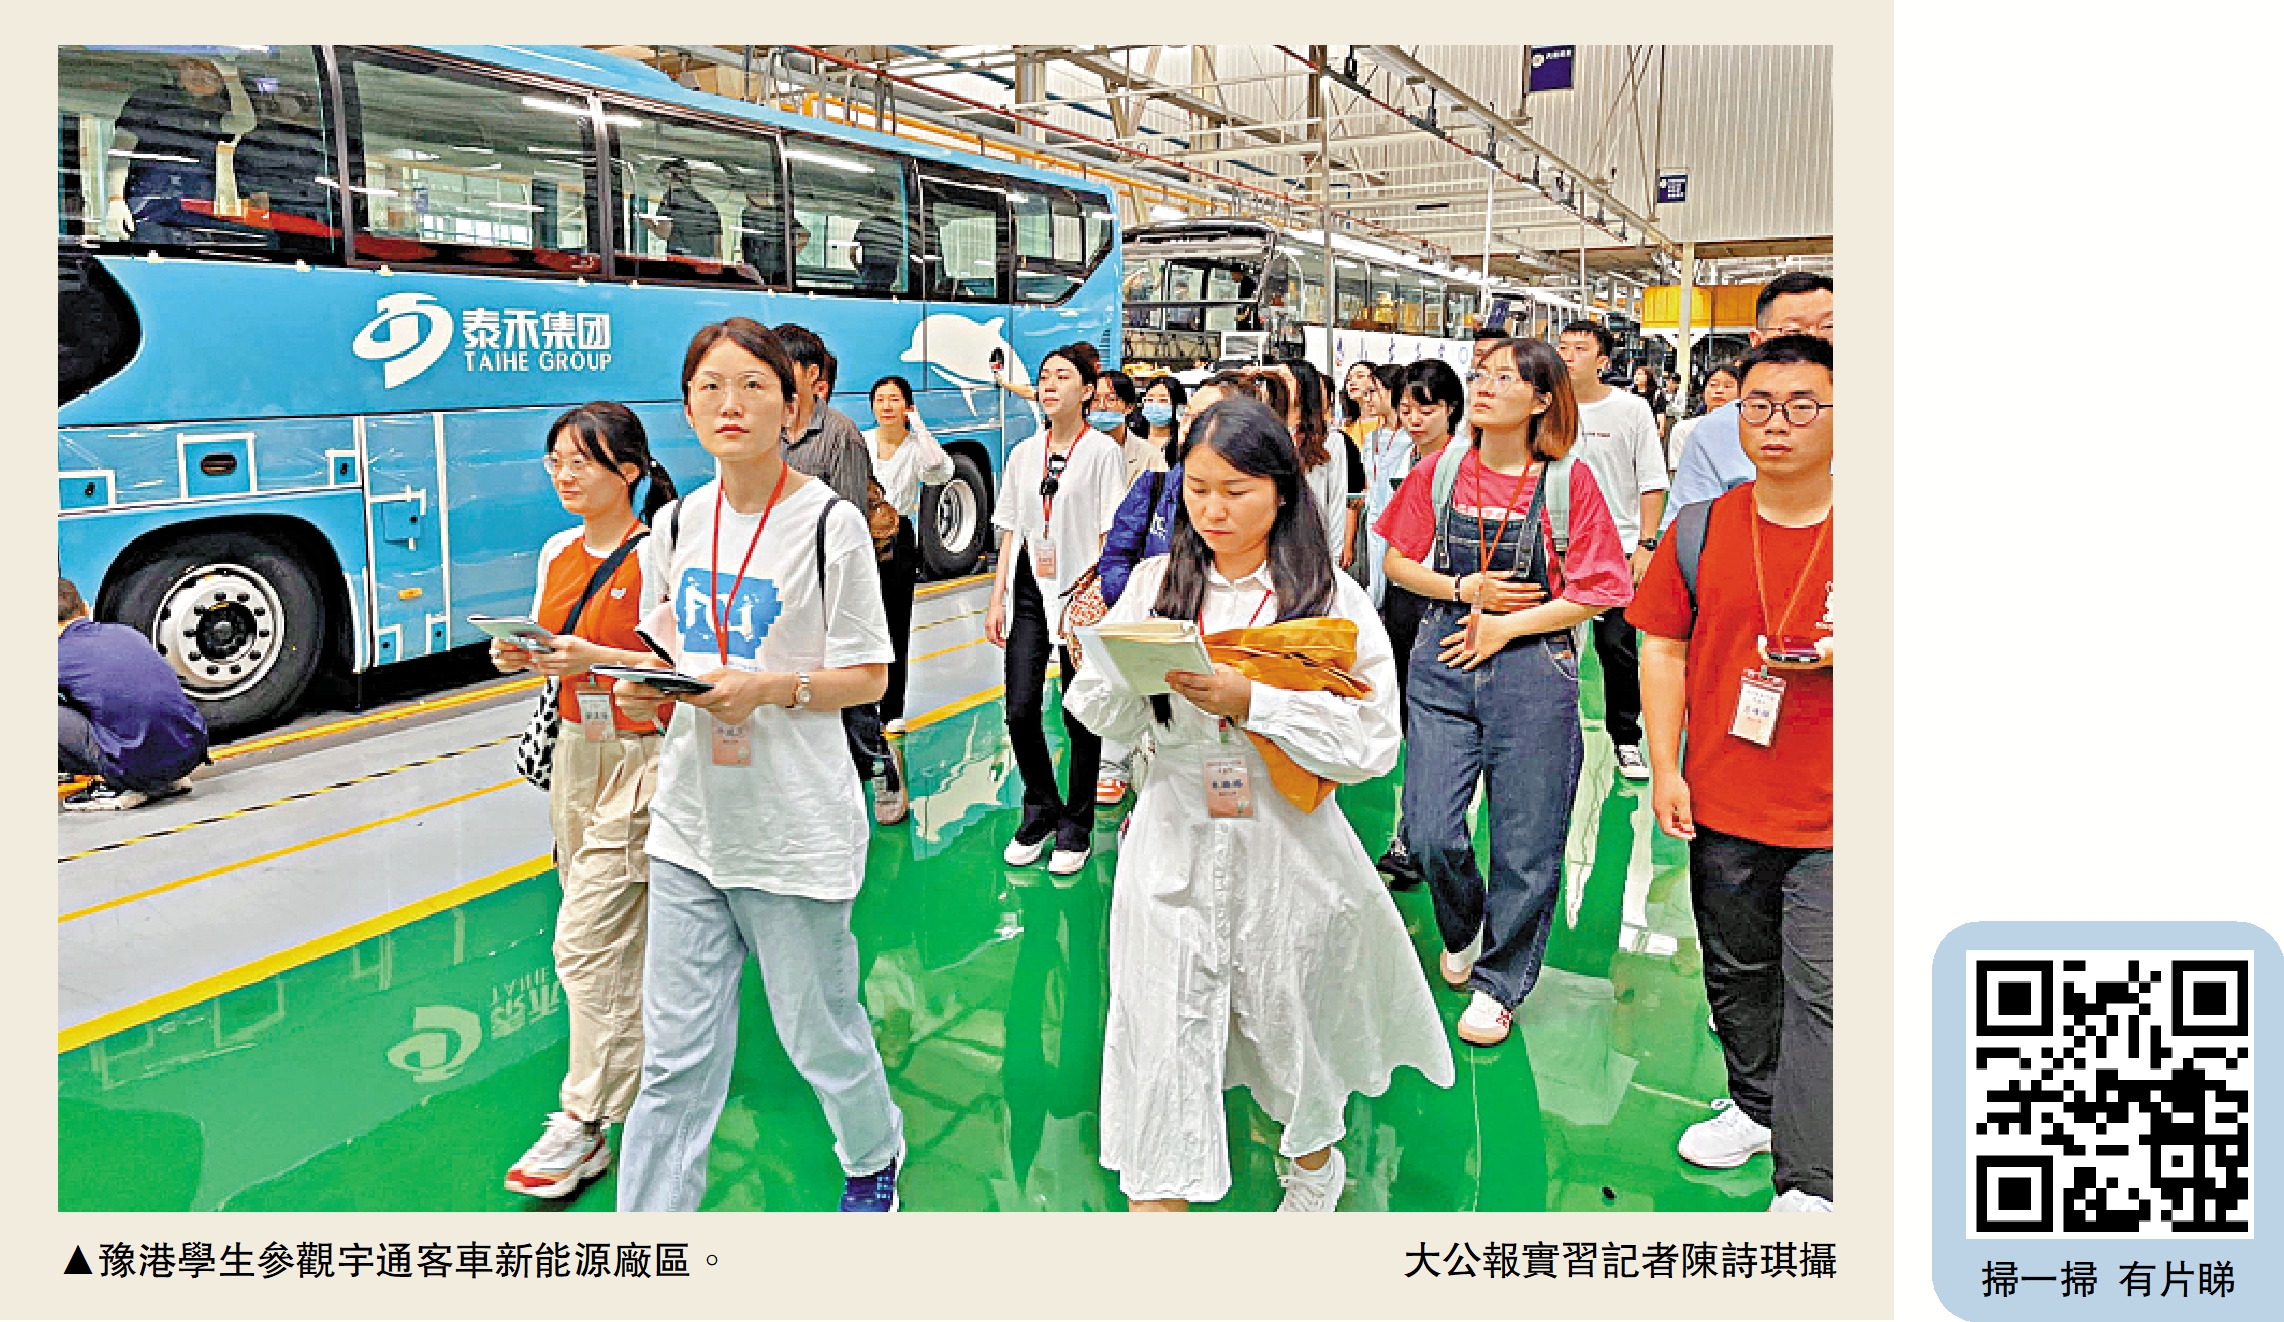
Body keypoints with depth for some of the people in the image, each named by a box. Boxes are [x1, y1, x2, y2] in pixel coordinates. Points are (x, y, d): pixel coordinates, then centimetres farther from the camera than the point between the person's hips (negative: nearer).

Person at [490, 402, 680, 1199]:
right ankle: (647, 1050, 36)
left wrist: (598, 658, -25)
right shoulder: (558, 552, 9)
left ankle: (585, 1125, 1)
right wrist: (524, 656, -4)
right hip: (575, 751, 7)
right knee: (624, 932, 15)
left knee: (588, 940, -7)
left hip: (641, 760, -7)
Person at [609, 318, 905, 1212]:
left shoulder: (830, 524, -9)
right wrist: (642, 687, -7)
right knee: (675, 1055, 8)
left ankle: (875, 1156, 42)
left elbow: (868, 677, -7)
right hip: (689, 821, 4)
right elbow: (667, 652, 16)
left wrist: (768, 687, -21)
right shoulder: (676, 525, 7)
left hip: (796, 827, -4)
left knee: (819, 1033, 12)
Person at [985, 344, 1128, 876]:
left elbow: (1112, 534, -7)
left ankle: (1076, 827, 17)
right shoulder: (1024, 453, 12)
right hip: (1028, 592, 4)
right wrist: (997, 598, 8)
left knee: (1079, 716, 3)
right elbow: (1010, 530, 13)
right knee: (1020, 710, 0)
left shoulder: (1103, 451, -4)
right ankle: (1040, 813, 21)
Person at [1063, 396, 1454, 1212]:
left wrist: (1250, 699, -21)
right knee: (1163, 1028, 0)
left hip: (1286, 842, -1)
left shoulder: (1328, 597, -6)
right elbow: (1100, 717, 3)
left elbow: (1371, 743, -13)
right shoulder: (1155, 583, 3)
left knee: (1286, 1014, 17)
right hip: (1175, 836, 1)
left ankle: (1314, 1162, 47)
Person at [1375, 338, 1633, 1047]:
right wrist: (1466, 590, -7)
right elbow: (1398, 561, 9)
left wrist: (1505, 627, -10)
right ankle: (1460, 929, 32)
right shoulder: (1441, 472, 4)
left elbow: (1597, 593, -5)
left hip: (1534, 673, -2)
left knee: (1526, 846, 4)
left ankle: (1499, 982, 26)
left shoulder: (1569, 480, -5)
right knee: (1430, 833, -2)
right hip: (1444, 666, 2)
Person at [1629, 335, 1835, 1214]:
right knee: (1738, 972, 19)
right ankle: (1756, 1105, 41)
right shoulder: (1703, 530, 2)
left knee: (1820, 993, -2)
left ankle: (1809, 1185, 6)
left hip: (1833, 816, -3)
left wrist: (1841, 655, -20)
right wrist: (1664, 768, 1)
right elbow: (1664, 650, 6)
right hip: (1723, 804, 3)